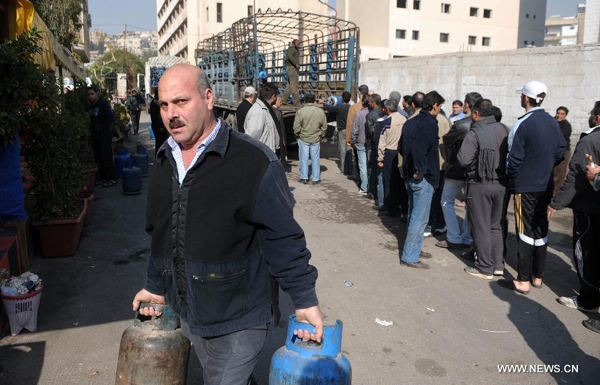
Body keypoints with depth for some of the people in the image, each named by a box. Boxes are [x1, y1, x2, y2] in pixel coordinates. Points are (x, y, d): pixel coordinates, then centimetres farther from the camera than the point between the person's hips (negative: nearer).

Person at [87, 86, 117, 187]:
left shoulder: (103, 103, -10)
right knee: (98, 157, 9)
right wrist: (91, 129, 8)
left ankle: (112, 179, -2)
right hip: (95, 135, 8)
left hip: (104, 134, -8)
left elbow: (111, 118, -18)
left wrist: (100, 127, -17)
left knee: (106, 157, -8)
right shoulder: (91, 105, 14)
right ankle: (103, 178, 18)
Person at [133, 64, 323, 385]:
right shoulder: (164, 163, 5)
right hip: (188, 312, 7)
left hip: (239, 317, -6)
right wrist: (155, 286, 21)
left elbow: (283, 238, -14)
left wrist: (305, 300, -12)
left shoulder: (254, 161, -17)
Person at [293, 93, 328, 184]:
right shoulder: (320, 111, -2)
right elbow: (324, 126, 4)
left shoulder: (300, 111, -9)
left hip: (303, 138, -2)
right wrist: (321, 135, 17)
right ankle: (315, 178, 13)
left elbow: (296, 126, -8)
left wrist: (297, 135, 9)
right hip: (316, 139, 2)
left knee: (304, 158, 7)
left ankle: (304, 178, 10)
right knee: (315, 158, 8)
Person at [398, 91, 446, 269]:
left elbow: (401, 147, 16)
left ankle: (415, 249, 32)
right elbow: (418, 148, -33)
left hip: (411, 176, 9)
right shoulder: (430, 124, -17)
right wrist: (420, 170, -23)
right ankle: (409, 257, 4)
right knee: (419, 219, -2)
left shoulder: (411, 122, 9)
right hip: (423, 179, -9)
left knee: (414, 215, 19)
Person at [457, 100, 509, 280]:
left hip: (480, 185, -5)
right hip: (501, 183, 6)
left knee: (481, 227, 5)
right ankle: (498, 265, 23)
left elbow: (464, 160, -19)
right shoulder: (504, 129, 2)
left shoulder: (475, 133, -15)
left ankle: (485, 268, 11)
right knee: (496, 225, 17)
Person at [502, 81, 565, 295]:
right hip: (546, 186, 7)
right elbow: (560, 153, 9)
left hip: (525, 187, -6)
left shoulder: (522, 125, -17)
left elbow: (514, 158, -17)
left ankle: (523, 281, 4)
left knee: (525, 232, -2)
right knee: (541, 230, 14)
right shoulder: (553, 123, 4)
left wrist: (510, 176, 0)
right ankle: (537, 276, 24)